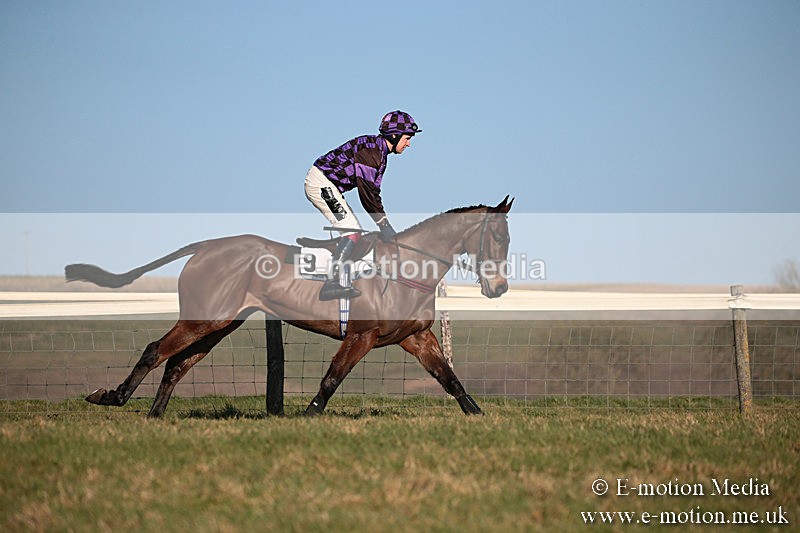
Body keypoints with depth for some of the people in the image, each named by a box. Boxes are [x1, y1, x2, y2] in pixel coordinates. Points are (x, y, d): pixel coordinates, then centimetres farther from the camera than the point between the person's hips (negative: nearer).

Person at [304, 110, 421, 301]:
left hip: (327, 186, 11)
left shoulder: (380, 153, 15)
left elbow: (372, 192, 17)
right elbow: (366, 189, -22)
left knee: (353, 230, 12)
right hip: (321, 183, -11)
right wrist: (383, 224, -18)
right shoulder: (371, 147, -18)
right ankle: (332, 284, -25)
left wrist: (385, 224, 12)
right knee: (353, 231, -17)